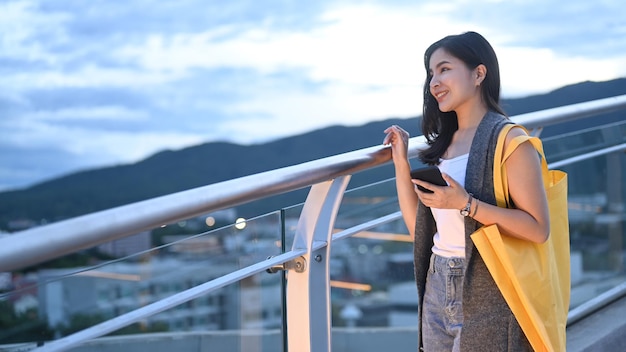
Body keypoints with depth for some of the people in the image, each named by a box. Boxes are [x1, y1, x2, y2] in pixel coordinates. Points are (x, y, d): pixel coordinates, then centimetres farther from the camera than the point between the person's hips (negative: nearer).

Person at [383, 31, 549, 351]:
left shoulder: (508, 139, -11)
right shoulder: (442, 143, 10)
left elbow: (538, 229, -18)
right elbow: (418, 228, 10)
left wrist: (465, 203, -24)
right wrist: (401, 162, 5)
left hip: (486, 297, -7)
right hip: (437, 289, 7)